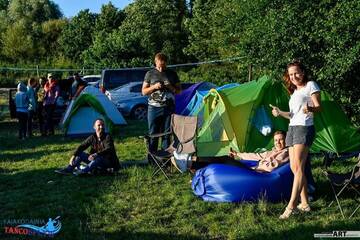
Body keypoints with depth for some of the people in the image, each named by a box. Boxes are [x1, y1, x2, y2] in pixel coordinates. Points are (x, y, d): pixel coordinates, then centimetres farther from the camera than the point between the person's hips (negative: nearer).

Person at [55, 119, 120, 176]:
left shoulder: (107, 137, -14)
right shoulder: (92, 137, 2)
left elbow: (108, 150, -29)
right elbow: (82, 146, 1)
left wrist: (96, 154, -43)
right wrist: (74, 155, -15)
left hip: (107, 162, -6)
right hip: (95, 160, 6)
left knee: (98, 159, -39)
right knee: (80, 154, -5)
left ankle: (84, 171, -49)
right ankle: (68, 169, -11)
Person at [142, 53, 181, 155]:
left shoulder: (172, 74, 7)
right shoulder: (150, 74, 5)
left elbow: (179, 91, 11)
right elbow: (144, 91, 6)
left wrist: (171, 88, -10)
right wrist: (154, 87, -11)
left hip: (168, 108, 1)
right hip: (154, 108, -1)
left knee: (166, 134, 4)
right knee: (153, 134, 2)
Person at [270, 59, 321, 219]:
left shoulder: (310, 85, 2)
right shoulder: (294, 92, 24)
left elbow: (319, 107, -7)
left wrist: (310, 108, -29)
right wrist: (280, 113, 6)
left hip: (304, 128, -8)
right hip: (292, 128, 8)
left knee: (298, 167, -15)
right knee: (294, 168, 4)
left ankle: (291, 206, -20)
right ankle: (305, 203, 10)